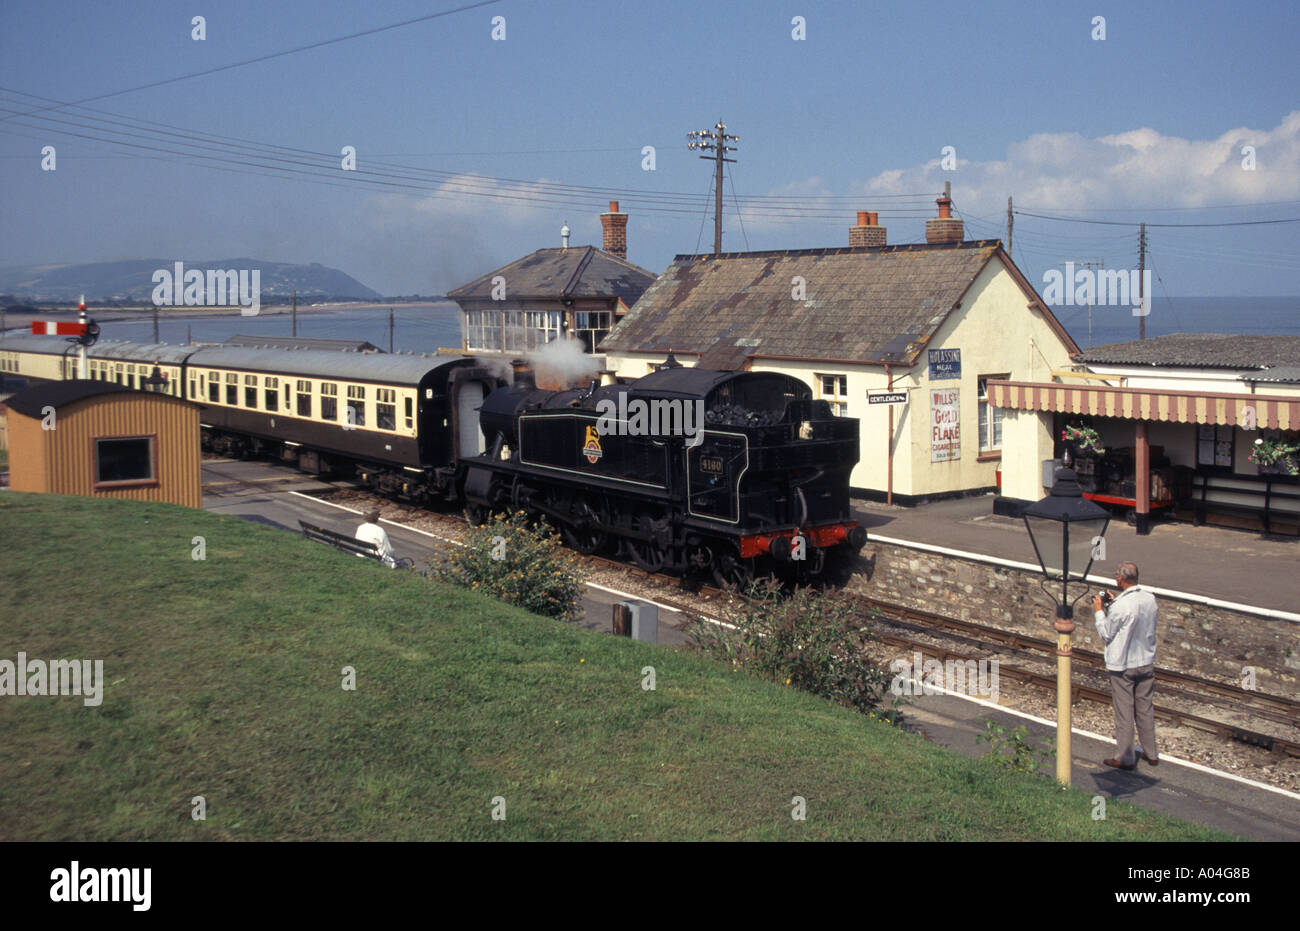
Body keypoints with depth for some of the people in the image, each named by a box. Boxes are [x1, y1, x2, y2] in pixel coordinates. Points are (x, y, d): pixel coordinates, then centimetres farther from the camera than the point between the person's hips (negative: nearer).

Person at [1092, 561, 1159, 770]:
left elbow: (1106, 634, -12)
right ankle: (1151, 754, 28)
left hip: (1123, 666, -6)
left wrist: (1099, 612, -1)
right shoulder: (1150, 599, -2)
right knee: (1145, 709, 17)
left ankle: (1125, 758, 14)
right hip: (1146, 662, 7)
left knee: (1124, 713, 4)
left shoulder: (1120, 606, -24)